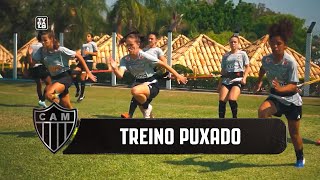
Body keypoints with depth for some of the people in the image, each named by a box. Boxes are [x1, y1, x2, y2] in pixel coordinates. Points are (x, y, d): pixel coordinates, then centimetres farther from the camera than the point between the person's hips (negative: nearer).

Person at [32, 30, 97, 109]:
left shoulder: (61, 50, -17)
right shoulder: (42, 51, -3)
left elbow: (79, 56, -11)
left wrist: (88, 72, -12)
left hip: (65, 77, -6)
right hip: (54, 78, 6)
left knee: (48, 94, -30)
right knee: (67, 107, 9)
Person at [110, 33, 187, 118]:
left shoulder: (144, 56, -20)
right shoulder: (125, 60, -8)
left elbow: (163, 64, -14)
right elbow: (120, 75, -23)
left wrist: (177, 75, -12)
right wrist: (115, 68, -45)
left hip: (152, 84, -7)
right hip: (139, 83, 7)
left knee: (135, 91, -36)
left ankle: (147, 107, -8)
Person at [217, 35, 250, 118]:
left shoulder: (242, 54, 10)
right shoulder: (225, 56, 18)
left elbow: (247, 67, 7)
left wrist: (244, 78, -9)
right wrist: (220, 84, 13)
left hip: (237, 79, -4)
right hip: (226, 79, 4)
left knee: (232, 99, -22)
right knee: (222, 100, -11)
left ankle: (235, 117, -4)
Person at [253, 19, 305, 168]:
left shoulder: (290, 62, -25)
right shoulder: (266, 59, -11)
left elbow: (293, 86, -28)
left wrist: (280, 88, -45)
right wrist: (259, 82, 26)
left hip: (292, 100, -3)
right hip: (275, 97, 3)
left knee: (294, 132, 9)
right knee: (262, 111, -31)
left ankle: (300, 158, 33)